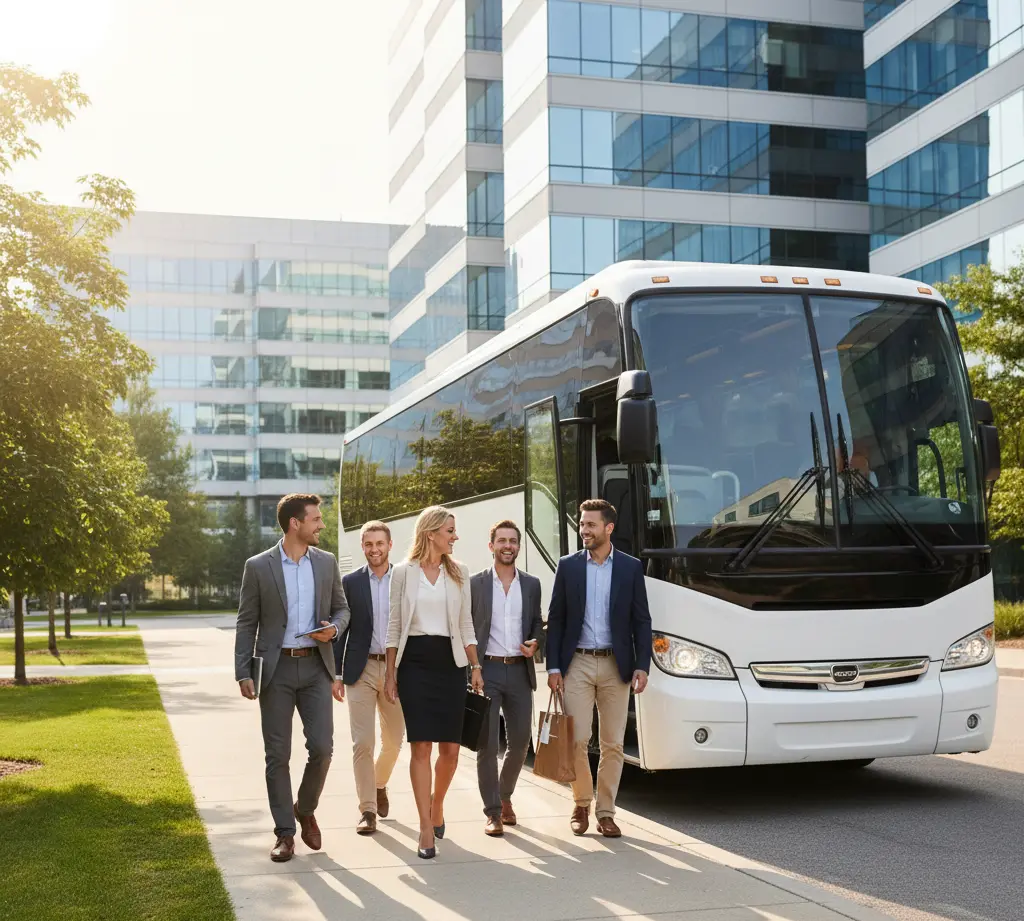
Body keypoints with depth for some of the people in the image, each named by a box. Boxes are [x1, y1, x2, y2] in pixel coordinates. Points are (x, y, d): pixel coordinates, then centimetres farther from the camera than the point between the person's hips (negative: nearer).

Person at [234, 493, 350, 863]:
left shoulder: (327, 562, 7)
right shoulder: (258, 566, -2)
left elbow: (342, 608, 15)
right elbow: (246, 624, 0)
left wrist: (334, 628, -8)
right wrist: (243, 674, -6)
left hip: (315, 666, 2)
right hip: (276, 669, -2)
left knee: (322, 747, -5)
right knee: (278, 755, 2)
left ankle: (305, 810, 22)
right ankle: (285, 833, 13)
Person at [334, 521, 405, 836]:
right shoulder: (351, 582, 3)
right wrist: (335, 673, -2)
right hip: (361, 670, -1)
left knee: (394, 740, 10)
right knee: (362, 743, -4)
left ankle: (379, 784, 39)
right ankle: (367, 810, 4)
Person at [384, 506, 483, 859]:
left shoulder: (459, 572, 9)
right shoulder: (403, 572, 2)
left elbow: (466, 625, 12)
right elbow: (394, 626, 5)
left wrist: (475, 666, 6)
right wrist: (390, 674, 2)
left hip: (450, 662, 3)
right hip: (415, 662, -3)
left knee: (450, 748, 2)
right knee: (421, 747, -6)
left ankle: (436, 806, 29)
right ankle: (427, 830, -1)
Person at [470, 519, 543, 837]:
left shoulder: (532, 584, 10)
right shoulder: (475, 584, 1)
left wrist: (534, 644, -5)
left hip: (519, 671, 3)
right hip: (486, 671, -3)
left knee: (520, 742, 8)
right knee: (487, 743, -4)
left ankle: (505, 795, 31)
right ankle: (493, 812, 4)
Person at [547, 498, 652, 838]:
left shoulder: (631, 567, 4)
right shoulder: (568, 566, 4)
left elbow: (642, 620, 5)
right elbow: (555, 619, 6)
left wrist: (642, 666, -4)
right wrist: (553, 667, -1)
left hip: (616, 666, 0)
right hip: (577, 663, 0)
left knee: (613, 744, 4)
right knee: (577, 739, -3)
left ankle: (605, 812, 14)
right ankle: (581, 804, 17)